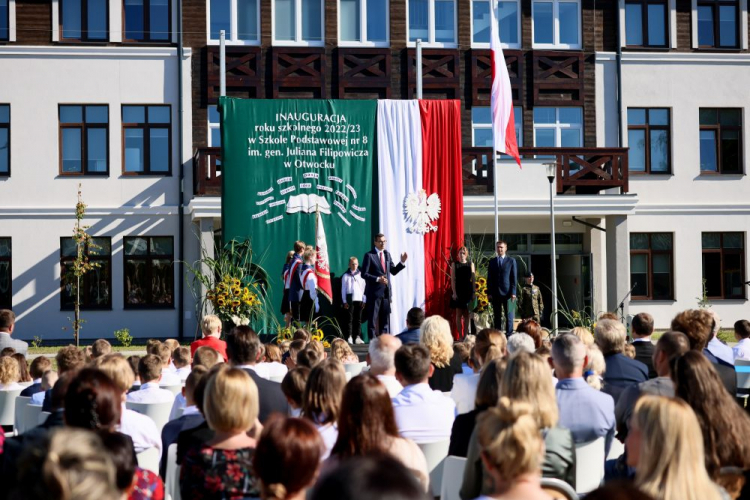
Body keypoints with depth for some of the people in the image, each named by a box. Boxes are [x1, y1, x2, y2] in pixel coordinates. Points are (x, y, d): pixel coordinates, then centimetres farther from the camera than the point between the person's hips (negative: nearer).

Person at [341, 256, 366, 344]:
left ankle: (358, 337, 5)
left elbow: (364, 288, 10)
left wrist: (364, 300, 4)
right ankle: (349, 337, -1)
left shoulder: (361, 275, 11)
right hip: (349, 300, -2)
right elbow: (343, 289, 5)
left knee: (358, 319, 3)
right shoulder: (346, 276, 6)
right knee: (349, 319, -3)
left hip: (359, 300, 2)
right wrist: (344, 301, -2)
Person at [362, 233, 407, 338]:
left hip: (386, 291, 6)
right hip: (374, 291, -6)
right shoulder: (369, 255, -6)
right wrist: (377, 279, -20)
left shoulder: (387, 254, 13)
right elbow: (364, 274, -10)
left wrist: (402, 262, 0)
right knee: (373, 317, -1)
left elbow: (393, 271, 14)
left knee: (385, 317, 9)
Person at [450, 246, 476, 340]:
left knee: (467, 314, 4)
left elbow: (473, 278, 6)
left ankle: (466, 335, 9)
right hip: (458, 292, -2)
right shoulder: (454, 264, 2)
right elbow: (453, 279, -3)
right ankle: (460, 336, 3)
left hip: (468, 292, 2)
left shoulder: (470, 264, 6)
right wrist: (454, 292, -10)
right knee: (459, 314, 0)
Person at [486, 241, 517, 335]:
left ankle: (509, 335, 1)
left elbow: (514, 278, 0)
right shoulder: (492, 261, 11)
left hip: (507, 292, -2)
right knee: (497, 316, 4)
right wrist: (489, 293, 2)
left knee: (509, 315, -1)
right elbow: (489, 278, 9)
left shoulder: (511, 261, 4)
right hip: (495, 293, 2)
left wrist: (513, 292, -8)